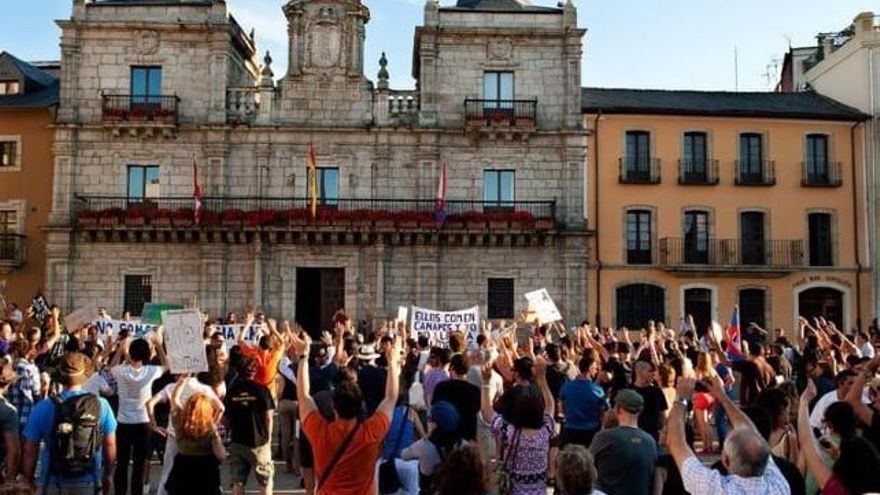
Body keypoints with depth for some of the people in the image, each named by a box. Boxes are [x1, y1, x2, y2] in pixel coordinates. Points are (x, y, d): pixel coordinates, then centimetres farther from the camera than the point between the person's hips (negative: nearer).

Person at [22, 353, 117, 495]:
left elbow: (30, 451, -6)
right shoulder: (101, 405, -7)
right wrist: (108, 475, 13)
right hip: (89, 483, 1)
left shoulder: (43, 408, -11)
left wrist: (28, 481, 9)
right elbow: (110, 445, -1)